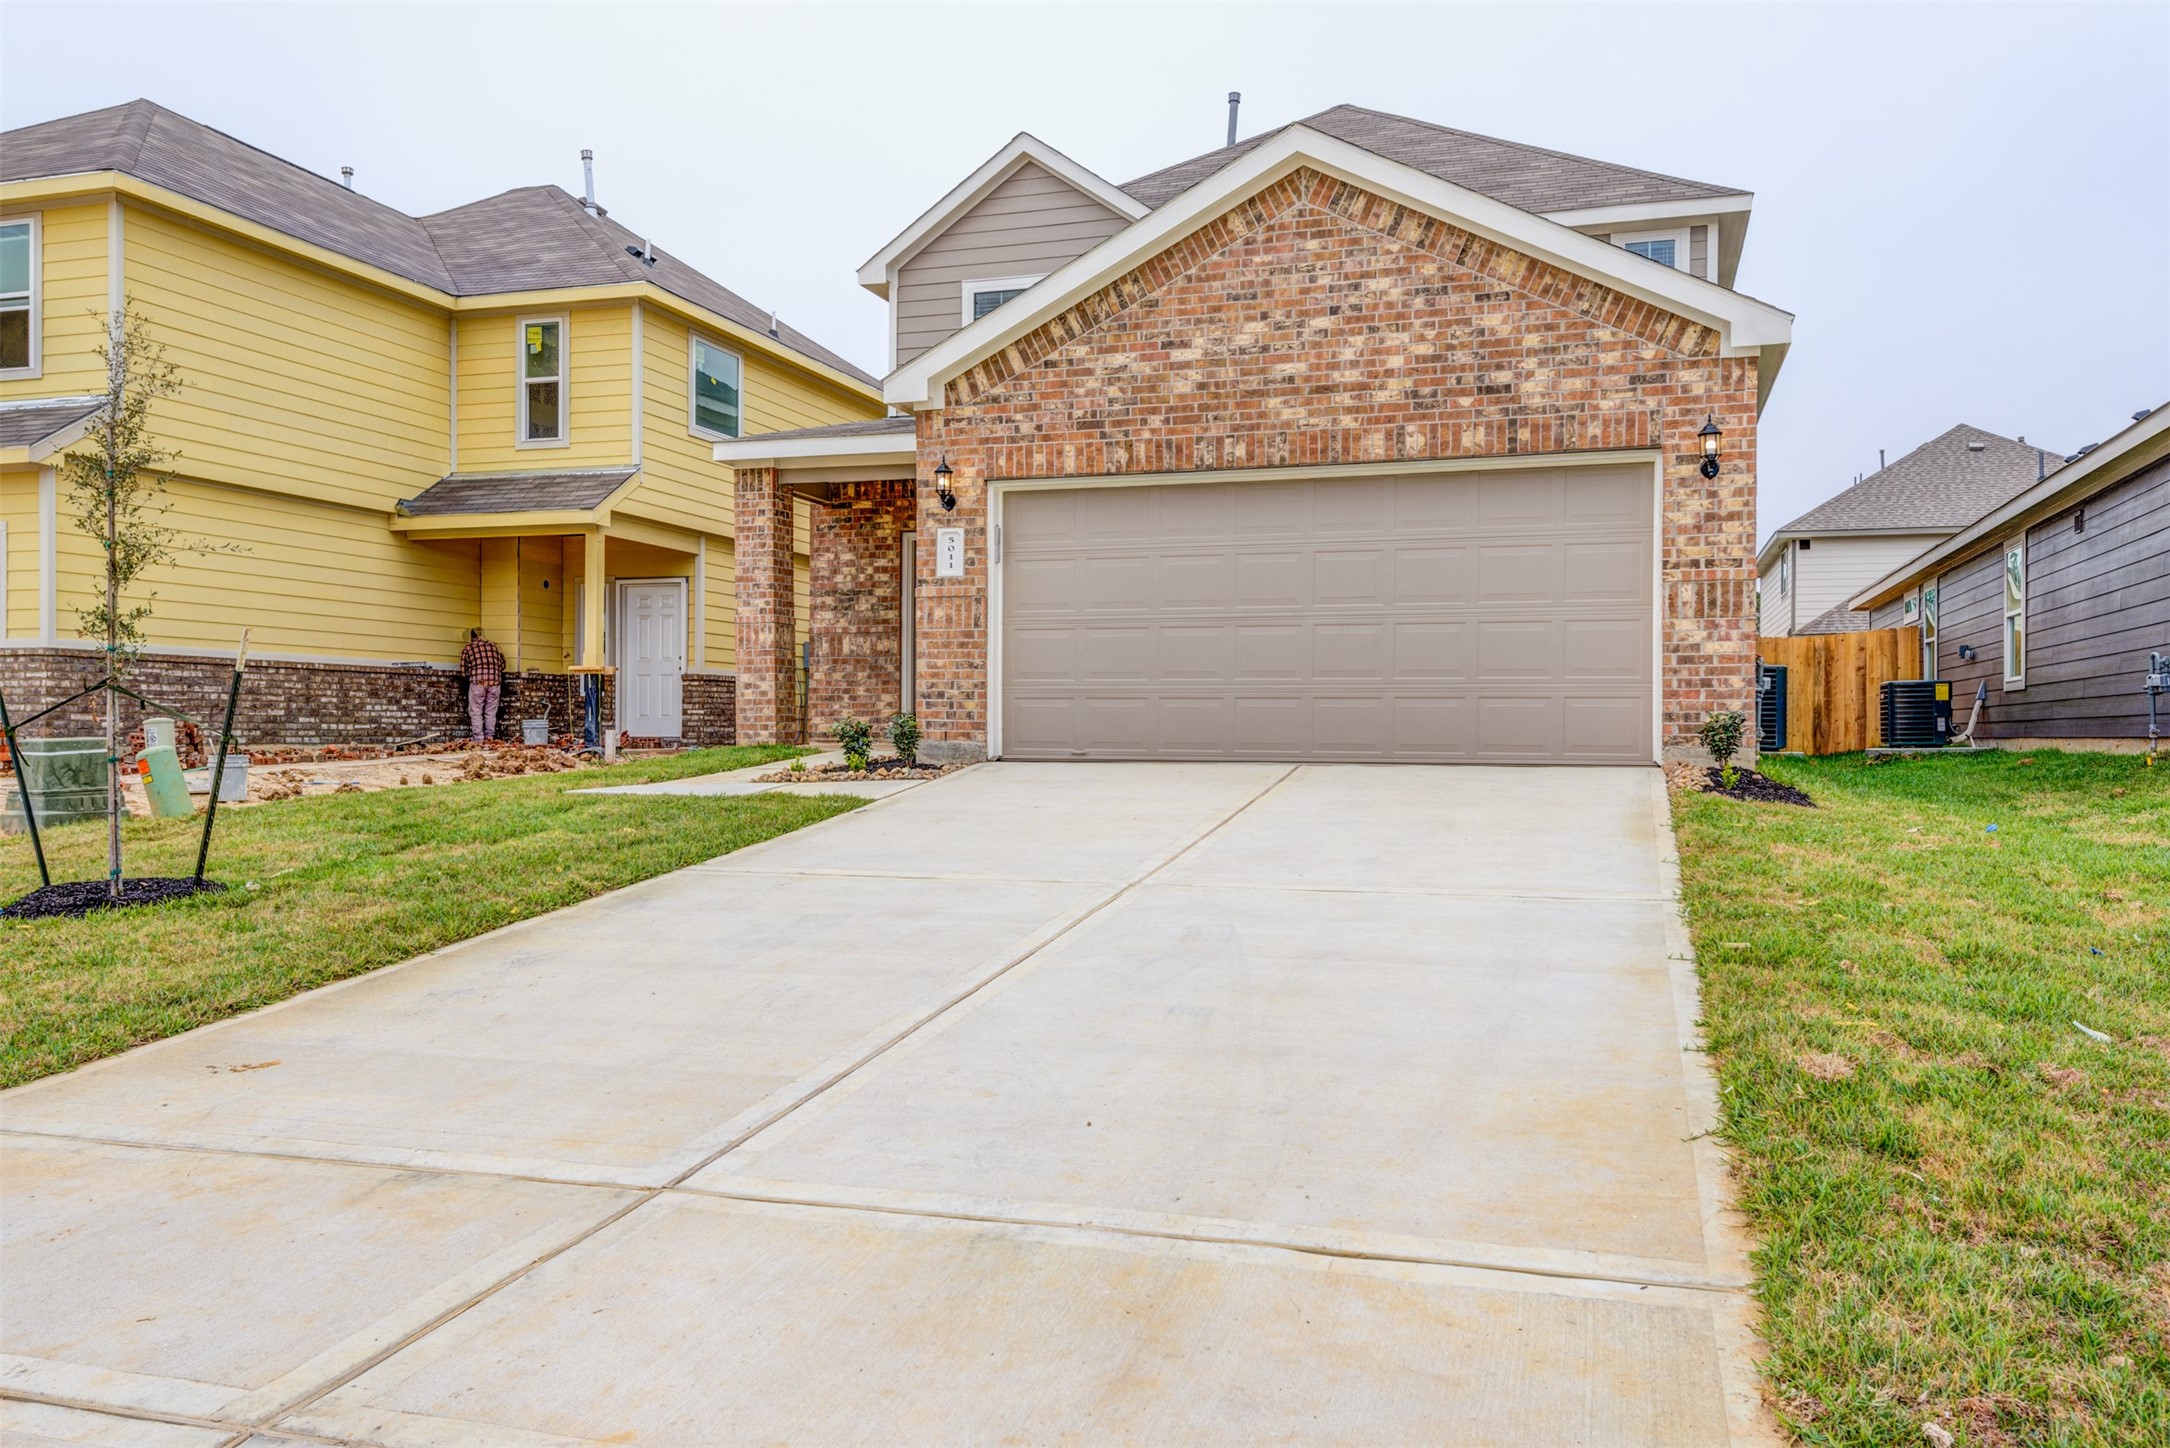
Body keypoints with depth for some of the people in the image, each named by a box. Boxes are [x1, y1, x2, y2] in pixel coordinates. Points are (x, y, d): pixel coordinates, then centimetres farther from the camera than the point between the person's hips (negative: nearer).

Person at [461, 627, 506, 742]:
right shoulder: (493, 645, 16)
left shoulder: (468, 648, 7)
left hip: (478, 682, -3)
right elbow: (502, 664, 18)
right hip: (495, 681, 3)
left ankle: (479, 740, -2)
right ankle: (490, 738, 7)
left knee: (476, 713, 4)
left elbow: (464, 670, 8)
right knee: (491, 712, 10)